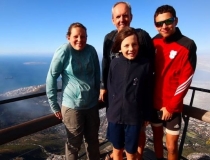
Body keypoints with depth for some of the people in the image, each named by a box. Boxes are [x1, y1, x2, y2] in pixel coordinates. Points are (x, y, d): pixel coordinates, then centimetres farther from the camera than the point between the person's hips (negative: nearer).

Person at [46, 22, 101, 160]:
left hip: (92, 105, 4)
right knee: (74, 142, 13)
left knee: (93, 140, 21)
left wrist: (97, 95, 10)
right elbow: (51, 77, -9)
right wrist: (54, 105, -8)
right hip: (72, 106, -4)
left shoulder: (91, 50, -1)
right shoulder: (64, 51, -11)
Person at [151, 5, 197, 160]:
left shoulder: (187, 45, -13)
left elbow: (185, 80, -13)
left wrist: (171, 106, -11)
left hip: (172, 106, -4)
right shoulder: (154, 42, 0)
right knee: (157, 137, 20)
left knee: (171, 146, 9)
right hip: (154, 102, 4)